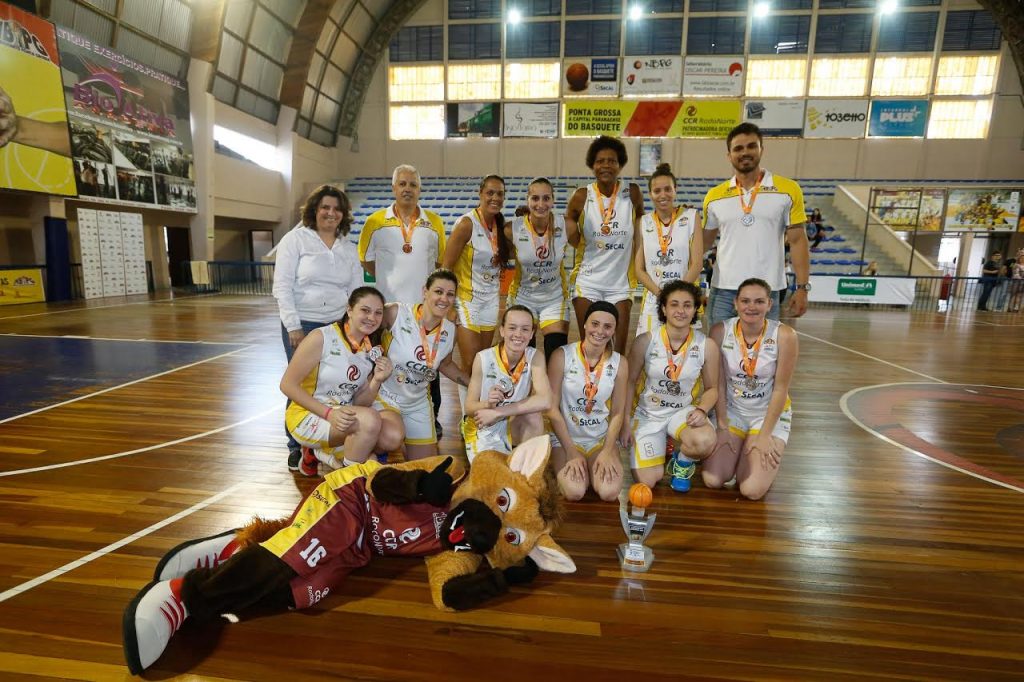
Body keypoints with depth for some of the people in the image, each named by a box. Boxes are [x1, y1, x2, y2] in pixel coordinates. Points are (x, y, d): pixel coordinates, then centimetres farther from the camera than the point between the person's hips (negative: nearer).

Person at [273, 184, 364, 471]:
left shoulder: (349, 248, 11)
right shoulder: (295, 239, -1)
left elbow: (357, 291, 12)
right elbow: (282, 287, -7)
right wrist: (293, 327, -12)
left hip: (339, 327, 3)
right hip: (301, 325, -3)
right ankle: (296, 448, 18)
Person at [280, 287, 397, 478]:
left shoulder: (373, 350, 3)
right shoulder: (321, 338, -15)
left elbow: (360, 403, 4)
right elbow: (287, 384, -16)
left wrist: (377, 380, -16)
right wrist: (328, 413, -26)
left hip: (344, 417, 7)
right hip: (308, 416, -7)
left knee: (393, 439, -16)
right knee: (371, 420, -30)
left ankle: (322, 454, 3)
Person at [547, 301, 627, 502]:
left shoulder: (620, 363, -4)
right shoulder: (562, 356, -13)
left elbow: (618, 412, 0)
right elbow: (552, 408, -11)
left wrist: (607, 451, -11)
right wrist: (571, 452, -13)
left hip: (602, 438, 2)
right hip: (565, 437, -2)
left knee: (609, 492, -18)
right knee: (575, 492, -22)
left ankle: (600, 465, 14)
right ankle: (564, 465, 12)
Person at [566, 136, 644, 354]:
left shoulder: (632, 193, -4)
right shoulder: (582, 196, -4)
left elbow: (639, 236, 7)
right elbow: (575, 242, 5)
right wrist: (570, 225, -14)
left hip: (620, 283, 0)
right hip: (587, 281, 0)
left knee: (619, 348, 4)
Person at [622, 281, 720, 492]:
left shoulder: (707, 346, -10)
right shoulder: (645, 341, -14)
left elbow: (712, 388, 1)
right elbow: (629, 383, -4)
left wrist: (701, 410, -20)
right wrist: (626, 423, -6)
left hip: (683, 411, 1)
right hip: (647, 414, 0)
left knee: (705, 442, -34)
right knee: (647, 483, -7)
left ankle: (682, 464, 5)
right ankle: (662, 447, 28)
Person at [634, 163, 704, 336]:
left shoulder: (691, 217, 4)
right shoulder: (643, 223, 8)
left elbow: (697, 264, -2)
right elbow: (639, 269, 4)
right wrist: (660, 293, -10)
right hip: (652, 301, 1)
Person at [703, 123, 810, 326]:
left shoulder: (788, 190, 2)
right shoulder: (714, 196, 7)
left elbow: (797, 241, 2)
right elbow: (703, 243, 14)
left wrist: (802, 288, -5)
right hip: (723, 290, 1)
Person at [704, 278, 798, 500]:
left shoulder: (784, 335, -19)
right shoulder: (720, 331, -14)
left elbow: (780, 389, -13)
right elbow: (718, 384, -8)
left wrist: (764, 436, -11)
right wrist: (723, 427, -7)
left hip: (770, 415, -1)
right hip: (730, 411, 2)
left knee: (752, 490, -13)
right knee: (712, 480, -11)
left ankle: (770, 457, 20)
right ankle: (737, 453, 22)